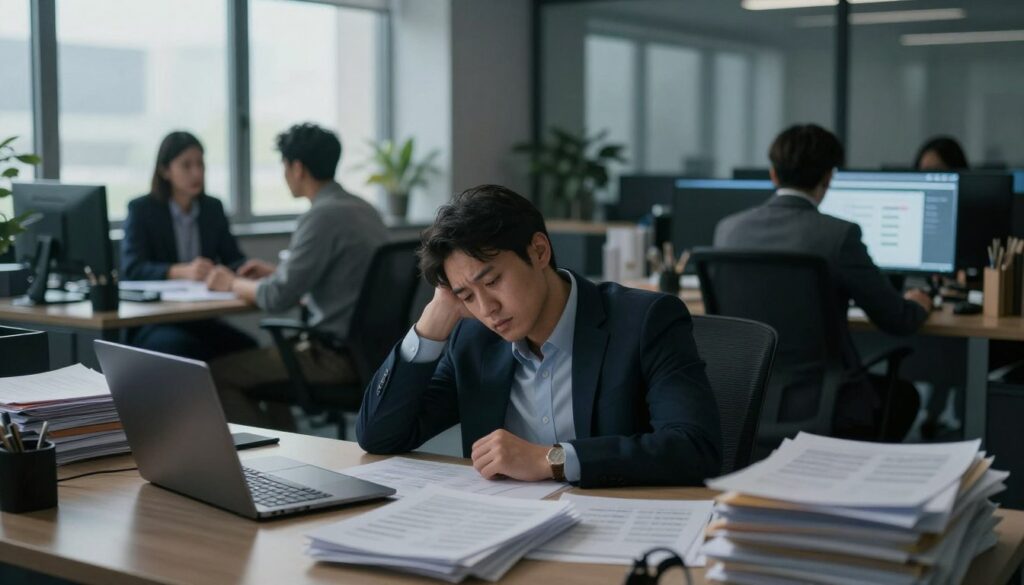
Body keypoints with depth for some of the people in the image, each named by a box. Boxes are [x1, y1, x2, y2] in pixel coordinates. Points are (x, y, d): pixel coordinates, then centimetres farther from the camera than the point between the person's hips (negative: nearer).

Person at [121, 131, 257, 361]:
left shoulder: (213, 208, 12)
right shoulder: (141, 209, -3)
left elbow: (234, 260, 8)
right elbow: (131, 269, -14)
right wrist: (182, 272, -32)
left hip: (201, 319, 4)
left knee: (247, 348, -24)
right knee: (177, 347, -37)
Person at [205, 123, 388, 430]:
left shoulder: (323, 216, -18)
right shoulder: (362, 208, 10)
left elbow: (278, 297, -18)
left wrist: (232, 283, 1)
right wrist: (276, 271, 26)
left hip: (338, 356, -10)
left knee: (217, 373, -2)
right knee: (262, 358, 28)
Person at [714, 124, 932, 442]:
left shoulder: (728, 228, -2)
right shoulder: (839, 235, -17)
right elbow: (898, 321, -8)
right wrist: (918, 305, 17)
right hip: (817, 404, -5)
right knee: (903, 394, 26)